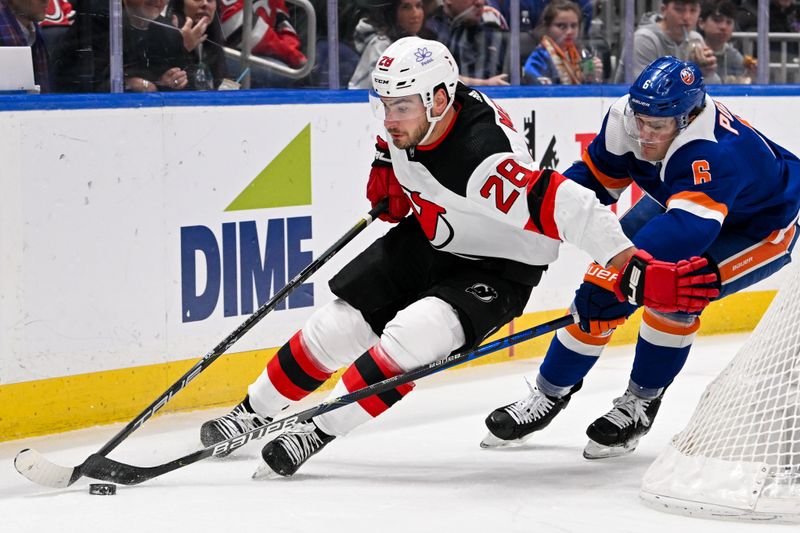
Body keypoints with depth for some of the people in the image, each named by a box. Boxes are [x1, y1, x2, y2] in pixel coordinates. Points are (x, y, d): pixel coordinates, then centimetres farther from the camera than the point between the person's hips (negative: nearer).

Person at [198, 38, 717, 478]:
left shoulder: (485, 160, -38)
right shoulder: (411, 123, -15)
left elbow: (571, 209, -42)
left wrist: (639, 274, -46)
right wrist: (390, 192, -7)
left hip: (495, 269, -7)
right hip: (428, 240, 7)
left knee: (409, 337, -27)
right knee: (337, 326, 3)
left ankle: (320, 432, -11)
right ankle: (256, 412, 22)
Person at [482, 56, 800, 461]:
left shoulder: (714, 153, -44)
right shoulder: (626, 117, -24)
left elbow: (687, 229, -58)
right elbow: (596, 174, -6)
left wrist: (621, 272, -67)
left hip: (760, 227, -7)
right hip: (677, 200, 7)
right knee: (605, 285, -5)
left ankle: (640, 403, -5)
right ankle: (549, 394, 13)